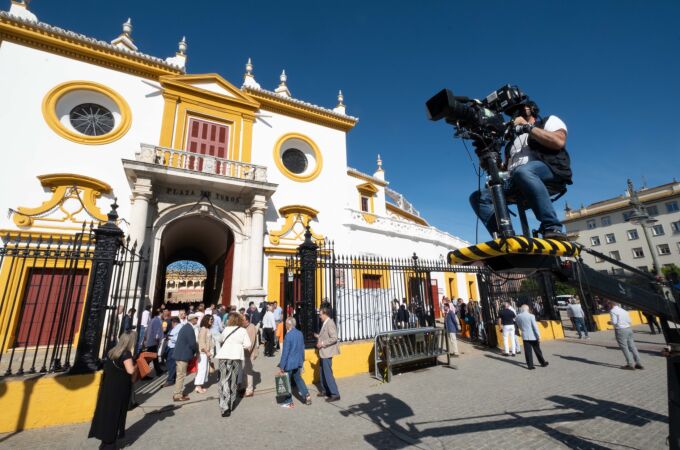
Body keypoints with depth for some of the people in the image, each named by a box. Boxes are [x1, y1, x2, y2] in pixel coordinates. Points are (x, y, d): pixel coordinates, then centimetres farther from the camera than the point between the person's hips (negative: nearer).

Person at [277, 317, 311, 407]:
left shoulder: (288, 336, -22)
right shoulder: (300, 333, -1)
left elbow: (285, 353, -20)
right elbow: (302, 348, 8)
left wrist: (281, 367, -13)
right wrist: (302, 360, 19)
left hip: (289, 363, -6)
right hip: (298, 362, 7)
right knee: (298, 379, 21)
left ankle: (289, 402, 20)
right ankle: (306, 395, 13)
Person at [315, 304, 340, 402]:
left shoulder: (330, 323, -21)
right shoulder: (325, 323, 9)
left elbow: (334, 338, -27)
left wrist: (322, 343, -23)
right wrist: (319, 336, 9)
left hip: (327, 353, -10)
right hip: (323, 353, 10)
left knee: (328, 374, -3)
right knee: (323, 373, 20)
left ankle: (335, 394, 7)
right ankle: (326, 391, 35)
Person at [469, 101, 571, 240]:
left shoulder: (549, 120, 21)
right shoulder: (512, 142, 36)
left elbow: (559, 142, -2)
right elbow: (505, 168, 26)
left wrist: (527, 126, 0)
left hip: (549, 170, -5)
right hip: (517, 182, 6)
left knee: (522, 171, -41)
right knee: (477, 197, -15)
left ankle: (553, 229, -38)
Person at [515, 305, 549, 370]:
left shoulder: (518, 317, -2)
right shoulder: (531, 316, -14)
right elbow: (535, 326, -14)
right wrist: (538, 336, -8)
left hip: (525, 336, 2)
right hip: (533, 336, -2)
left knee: (528, 351, 6)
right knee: (537, 350, 14)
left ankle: (530, 365, 9)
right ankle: (543, 362, 31)